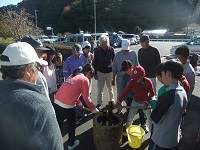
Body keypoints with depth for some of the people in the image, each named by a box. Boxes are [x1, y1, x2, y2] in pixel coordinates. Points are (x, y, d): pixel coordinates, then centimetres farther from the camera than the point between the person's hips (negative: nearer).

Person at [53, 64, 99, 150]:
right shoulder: (84, 80, -5)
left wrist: (79, 103, 35)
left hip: (56, 103, 6)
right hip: (67, 107, -6)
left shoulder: (72, 76, 17)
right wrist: (94, 109, 10)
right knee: (71, 125, 19)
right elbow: (86, 98, -4)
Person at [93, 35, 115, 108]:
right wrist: (95, 73, 0)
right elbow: (95, 62, 1)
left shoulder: (111, 49, -4)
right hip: (100, 72, 0)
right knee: (100, 89, 7)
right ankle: (99, 103, 21)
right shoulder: (97, 50, -4)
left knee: (110, 88, 13)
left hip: (109, 72, 0)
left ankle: (112, 101, 29)